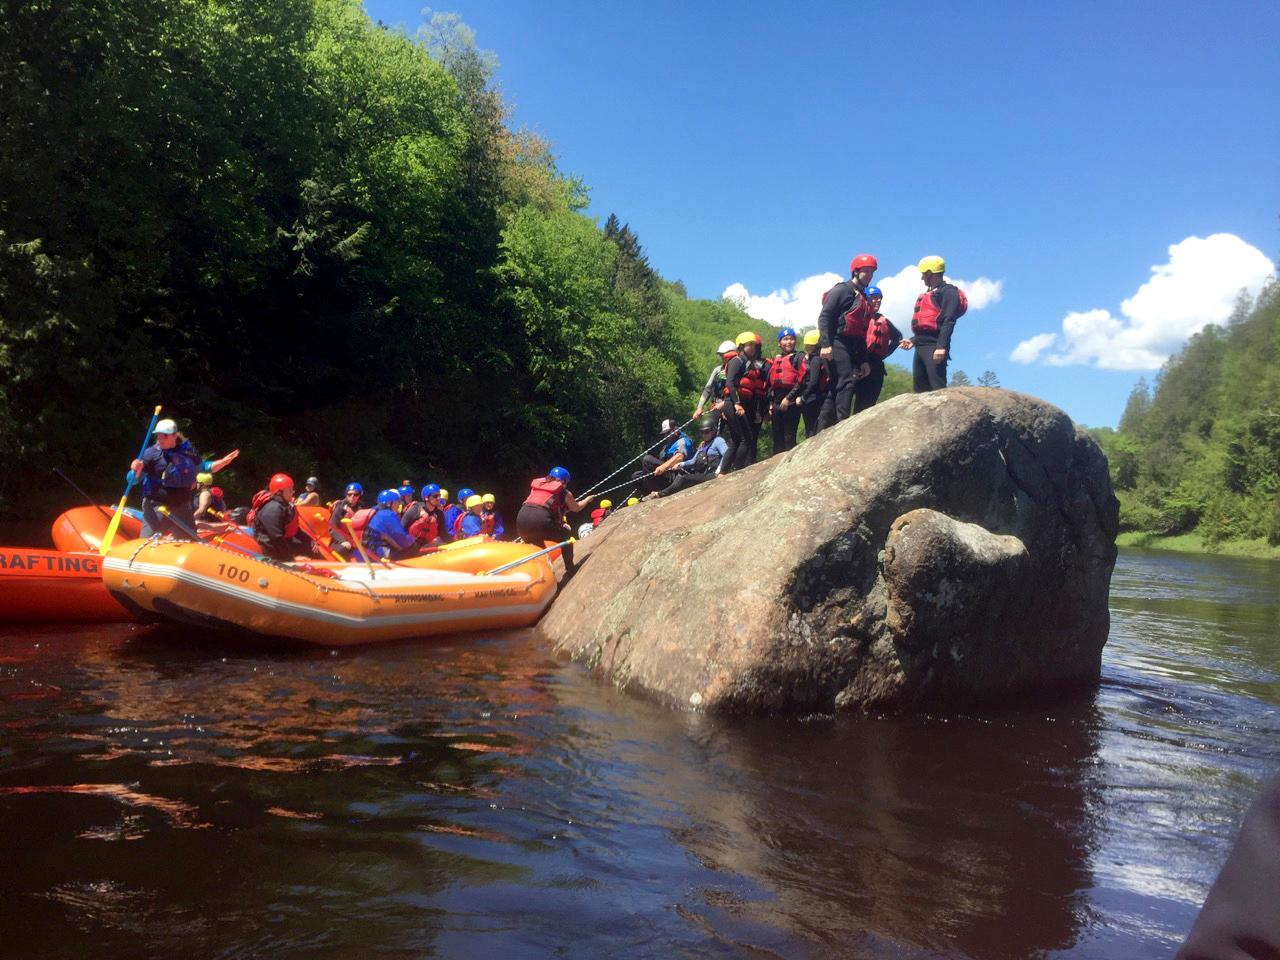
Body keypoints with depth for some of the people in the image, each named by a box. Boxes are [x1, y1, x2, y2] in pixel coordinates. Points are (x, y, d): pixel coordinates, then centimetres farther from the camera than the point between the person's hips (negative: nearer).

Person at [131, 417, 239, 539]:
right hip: (157, 505, -4)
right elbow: (134, 479, -9)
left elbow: (203, 467, 19)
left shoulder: (188, 451, 3)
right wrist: (136, 470, -32)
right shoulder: (151, 453, -8)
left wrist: (223, 462, 5)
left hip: (182, 507, 4)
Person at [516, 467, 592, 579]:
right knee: (567, 535, 19)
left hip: (520, 520, 5)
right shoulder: (564, 493, 16)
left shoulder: (536, 486, 27)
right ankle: (570, 570, 19)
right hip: (540, 522, -5)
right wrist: (587, 499, 53)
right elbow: (576, 508, 33)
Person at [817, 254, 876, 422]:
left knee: (838, 388, 5)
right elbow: (824, 316, -11)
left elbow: (862, 332, 25)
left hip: (852, 348, 9)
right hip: (837, 343, -9)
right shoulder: (842, 290, -1)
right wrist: (825, 344, -22)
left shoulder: (864, 298, 24)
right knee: (848, 381, -22)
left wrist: (863, 360, 20)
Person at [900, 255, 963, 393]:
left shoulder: (948, 291, -3)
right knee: (920, 389, 8)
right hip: (921, 347, 10)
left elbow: (948, 321, -15)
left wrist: (942, 346, -24)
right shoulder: (928, 294, 25)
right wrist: (913, 340, 18)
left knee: (938, 389, -16)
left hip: (934, 346, -10)